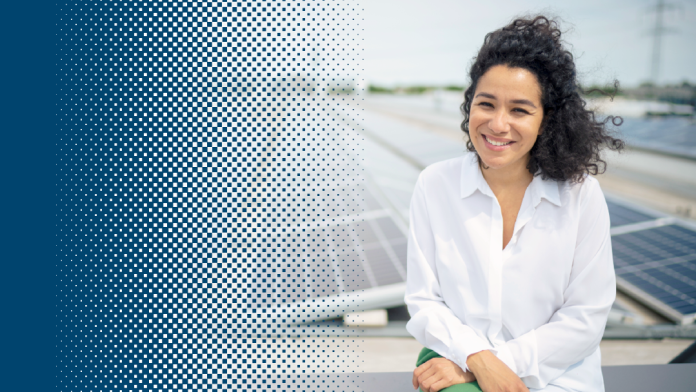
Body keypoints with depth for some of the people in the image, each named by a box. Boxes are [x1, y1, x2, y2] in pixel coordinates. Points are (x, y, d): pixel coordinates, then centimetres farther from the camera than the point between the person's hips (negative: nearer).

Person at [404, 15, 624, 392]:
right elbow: (423, 301, 0)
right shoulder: (434, 185, -2)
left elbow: (585, 318, -4)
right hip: (457, 359, 0)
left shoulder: (582, 195, -5)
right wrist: (478, 358, -16)